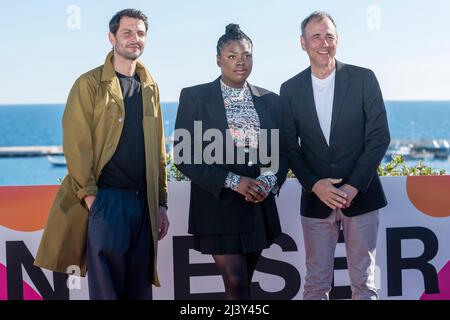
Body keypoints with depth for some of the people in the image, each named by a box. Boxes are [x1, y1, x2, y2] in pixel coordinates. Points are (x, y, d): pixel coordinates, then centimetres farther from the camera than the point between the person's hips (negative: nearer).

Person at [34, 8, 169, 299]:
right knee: (105, 286, -8)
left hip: (144, 201, 5)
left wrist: (161, 202, 12)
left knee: (140, 287, 8)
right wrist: (89, 195, -15)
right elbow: (76, 143, -7)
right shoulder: (90, 84, 0)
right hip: (105, 198, -5)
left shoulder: (150, 87, 16)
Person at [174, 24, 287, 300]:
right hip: (218, 206, -4)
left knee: (242, 285, 10)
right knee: (236, 284, -10)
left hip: (258, 206, 4)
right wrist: (233, 181, -15)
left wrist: (269, 182, -10)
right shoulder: (195, 97, -3)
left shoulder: (270, 100, 9)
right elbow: (184, 157, -7)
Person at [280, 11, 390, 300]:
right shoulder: (290, 90, 4)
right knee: (316, 284, 4)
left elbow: (379, 137, -3)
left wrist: (354, 186, -11)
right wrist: (314, 185, -10)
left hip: (361, 195, -1)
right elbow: (290, 147, 5)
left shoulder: (364, 79, -2)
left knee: (364, 282, 6)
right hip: (316, 198, 1)